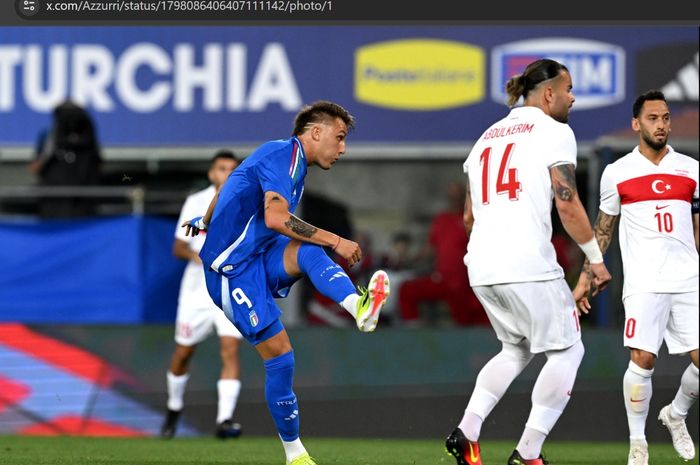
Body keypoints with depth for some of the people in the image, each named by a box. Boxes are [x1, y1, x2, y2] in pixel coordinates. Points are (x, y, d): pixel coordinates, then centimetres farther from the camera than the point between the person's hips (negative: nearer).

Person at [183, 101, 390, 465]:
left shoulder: (292, 161, 18)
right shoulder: (283, 155, -13)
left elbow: (227, 189, 33)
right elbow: (276, 218, -27)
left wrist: (206, 222, 50)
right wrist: (335, 241, -25)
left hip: (259, 258, 8)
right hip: (234, 270, -8)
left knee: (307, 252, -23)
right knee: (279, 355, -11)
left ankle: (359, 306, -48)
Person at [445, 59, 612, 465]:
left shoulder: (487, 136, 20)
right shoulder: (554, 131, -1)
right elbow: (567, 203, -10)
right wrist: (596, 259, -2)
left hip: (481, 268, 7)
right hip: (529, 264, -7)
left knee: (516, 350, 23)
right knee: (566, 351, 5)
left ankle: (467, 431, 6)